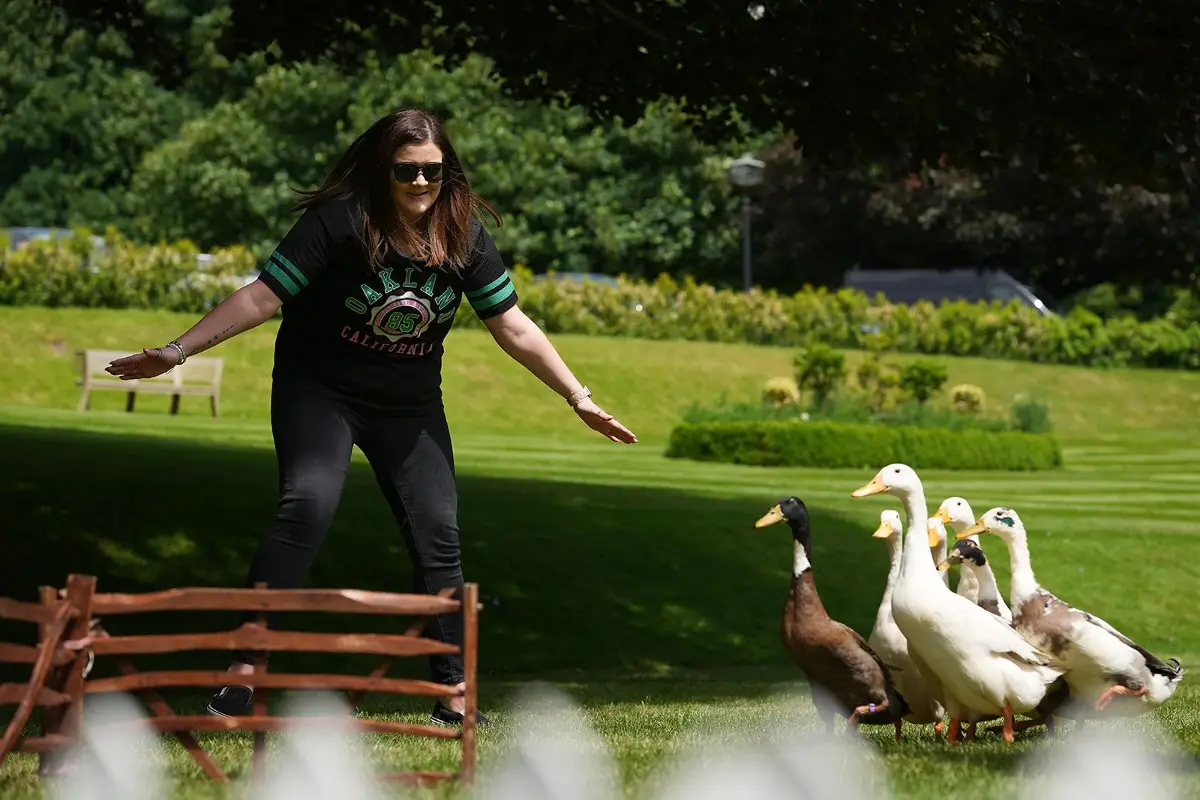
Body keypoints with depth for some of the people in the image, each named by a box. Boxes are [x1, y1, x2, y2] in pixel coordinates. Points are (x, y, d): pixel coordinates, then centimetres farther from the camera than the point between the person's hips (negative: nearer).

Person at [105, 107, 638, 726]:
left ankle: (454, 698, 10)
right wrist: (178, 351, -26)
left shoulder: (463, 234, -6)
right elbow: (262, 297, -20)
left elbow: (513, 328, 1)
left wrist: (578, 398, 1)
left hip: (410, 406, 5)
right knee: (307, 506, -27)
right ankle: (242, 674, -28)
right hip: (318, 390, -4)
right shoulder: (340, 221, -19)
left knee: (438, 535, -1)